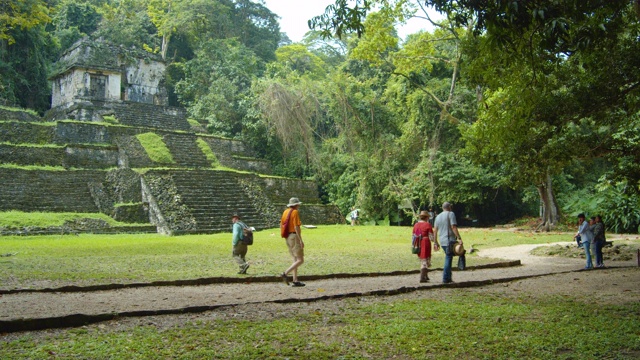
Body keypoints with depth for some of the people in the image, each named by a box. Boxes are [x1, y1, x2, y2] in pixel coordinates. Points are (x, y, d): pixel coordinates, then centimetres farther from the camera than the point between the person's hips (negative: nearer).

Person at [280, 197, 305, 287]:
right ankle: (285, 274, -17)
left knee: (295, 260, 12)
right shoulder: (295, 212, -12)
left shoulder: (285, 211, 11)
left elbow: (282, 224, 14)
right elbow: (296, 227, -19)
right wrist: (301, 240, -18)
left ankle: (295, 281, 8)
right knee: (300, 260, -6)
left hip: (288, 238, 9)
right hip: (295, 237, -9)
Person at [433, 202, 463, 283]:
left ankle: (448, 278, 15)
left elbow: (435, 230, 15)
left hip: (442, 241, 6)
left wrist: (436, 242, 21)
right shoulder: (451, 214, -4)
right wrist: (459, 238, -17)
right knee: (448, 259, -4)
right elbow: (453, 227, -15)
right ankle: (445, 279, -4)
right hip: (450, 240, -6)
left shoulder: (438, 216, 16)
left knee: (448, 258, 15)